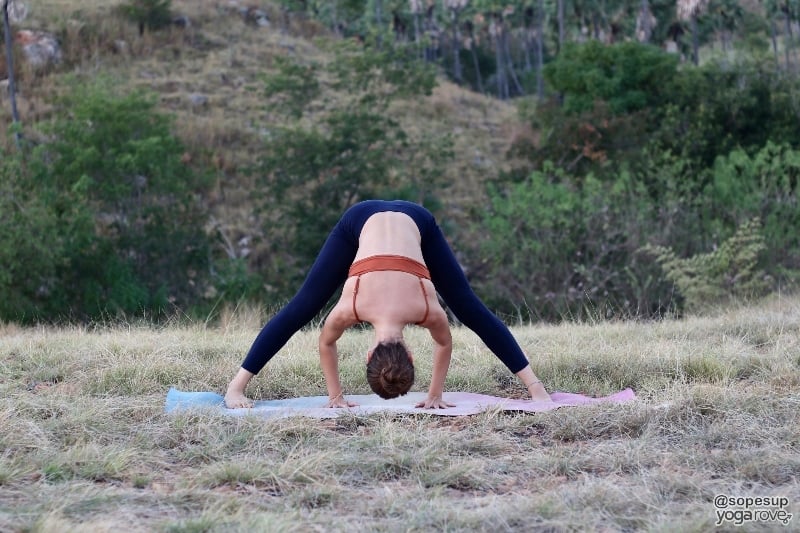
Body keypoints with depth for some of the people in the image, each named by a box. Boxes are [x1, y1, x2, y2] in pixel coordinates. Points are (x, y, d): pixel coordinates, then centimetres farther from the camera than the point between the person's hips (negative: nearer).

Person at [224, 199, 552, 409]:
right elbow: (326, 342, -10)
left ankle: (533, 383, 9)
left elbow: (445, 343, -7)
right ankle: (237, 386, 5)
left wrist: (435, 395, -3)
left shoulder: (427, 310, -31)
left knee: (471, 311, 1)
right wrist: (335, 395, -5)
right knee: (299, 310, -2)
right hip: (363, 220, 0)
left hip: (414, 221, 0)